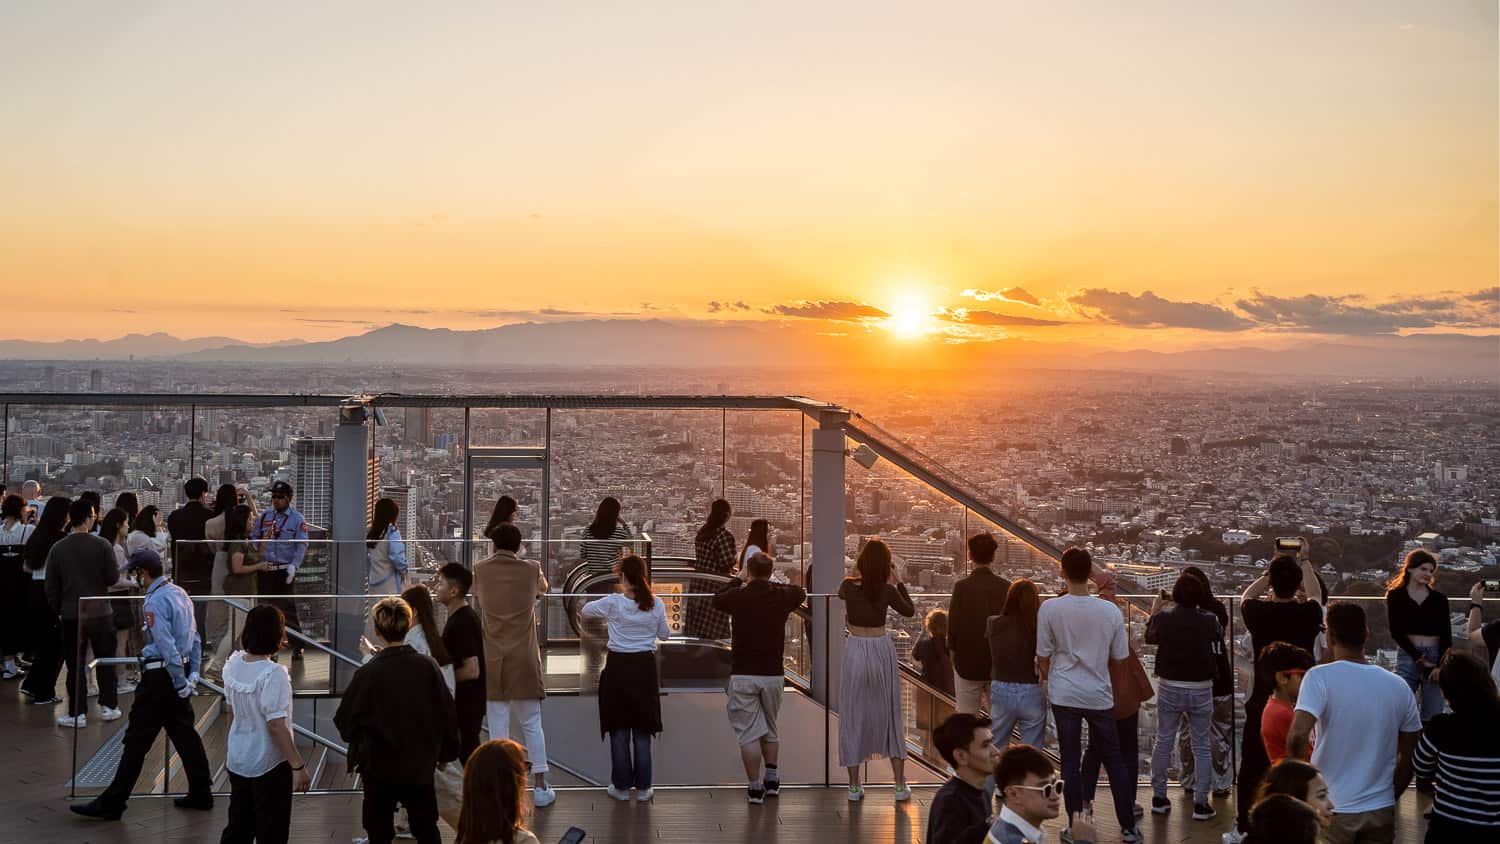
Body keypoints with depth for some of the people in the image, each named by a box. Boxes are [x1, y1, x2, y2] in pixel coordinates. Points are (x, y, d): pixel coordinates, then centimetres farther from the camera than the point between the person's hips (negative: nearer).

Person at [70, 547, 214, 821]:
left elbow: (166, 647, -21)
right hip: (181, 670, 9)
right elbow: (195, 637, 14)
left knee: (137, 739, -3)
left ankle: (111, 804, 2)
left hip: (161, 674, -9)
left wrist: (181, 683, -16)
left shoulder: (155, 602, -17)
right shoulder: (180, 593, 10)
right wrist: (194, 672, 13)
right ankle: (201, 793, 19)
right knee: (184, 733, 14)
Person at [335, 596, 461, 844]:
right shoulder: (428, 667, -9)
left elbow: (345, 722, -6)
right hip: (420, 766, 3)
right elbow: (447, 714, -2)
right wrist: (446, 752, 14)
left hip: (380, 768, -2)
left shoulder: (367, 674, -16)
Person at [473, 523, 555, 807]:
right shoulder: (531, 569, -3)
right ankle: (540, 787, 10)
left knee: (498, 725, 4)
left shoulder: (481, 570, -3)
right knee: (532, 724, 8)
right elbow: (543, 589, 20)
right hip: (524, 660, 0)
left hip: (492, 660, 0)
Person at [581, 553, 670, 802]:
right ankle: (643, 787, 12)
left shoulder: (613, 602, -11)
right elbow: (664, 634, 7)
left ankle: (622, 786, 12)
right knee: (642, 730, 9)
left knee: (619, 729, 8)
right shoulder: (656, 604, -5)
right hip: (645, 666, 2)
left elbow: (586, 610, 8)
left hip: (618, 666, -2)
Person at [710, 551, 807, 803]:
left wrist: (738, 581, 27)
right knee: (770, 728, 20)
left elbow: (717, 601, 15)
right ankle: (772, 780, 28)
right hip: (773, 674, 3)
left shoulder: (738, 596, -8)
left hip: (742, 676, -3)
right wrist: (772, 583, 30)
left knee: (748, 732, 2)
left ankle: (755, 787, 2)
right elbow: (800, 593, 23)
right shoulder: (781, 596, -2)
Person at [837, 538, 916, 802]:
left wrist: (856, 572, 17)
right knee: (890, 715, 11)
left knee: (853, 716, 8)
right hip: (882, 650, 0)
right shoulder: (888, 591, -8)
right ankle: (900, 786, 13)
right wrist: (898, 582, 13)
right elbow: (910, 611, 10)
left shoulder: (849, 586, -7)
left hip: (855, 650, 0)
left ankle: (854, 787, 9)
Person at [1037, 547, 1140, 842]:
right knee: (1114, 758, 14)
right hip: (1099, 695, 1)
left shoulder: (1050, 609, -12)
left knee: (1070, 761, 7)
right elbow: (1120, 657, 2)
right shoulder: (1111, 611, -8)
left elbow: (1043, 657, -4)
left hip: (1064, 695, -1)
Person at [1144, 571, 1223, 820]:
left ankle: (1159, 797, 19)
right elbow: (1220, 637, 9)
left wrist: (1154, 612, 27)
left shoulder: (1164, 617, -9)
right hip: (1201, 689, -1)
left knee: (1163, 742, 13)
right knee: (1202, 746, 8)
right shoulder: (1208, 620, -12)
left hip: (1169, 687, 1)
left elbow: (1150, 638, 11)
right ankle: (1201, 803, 8)